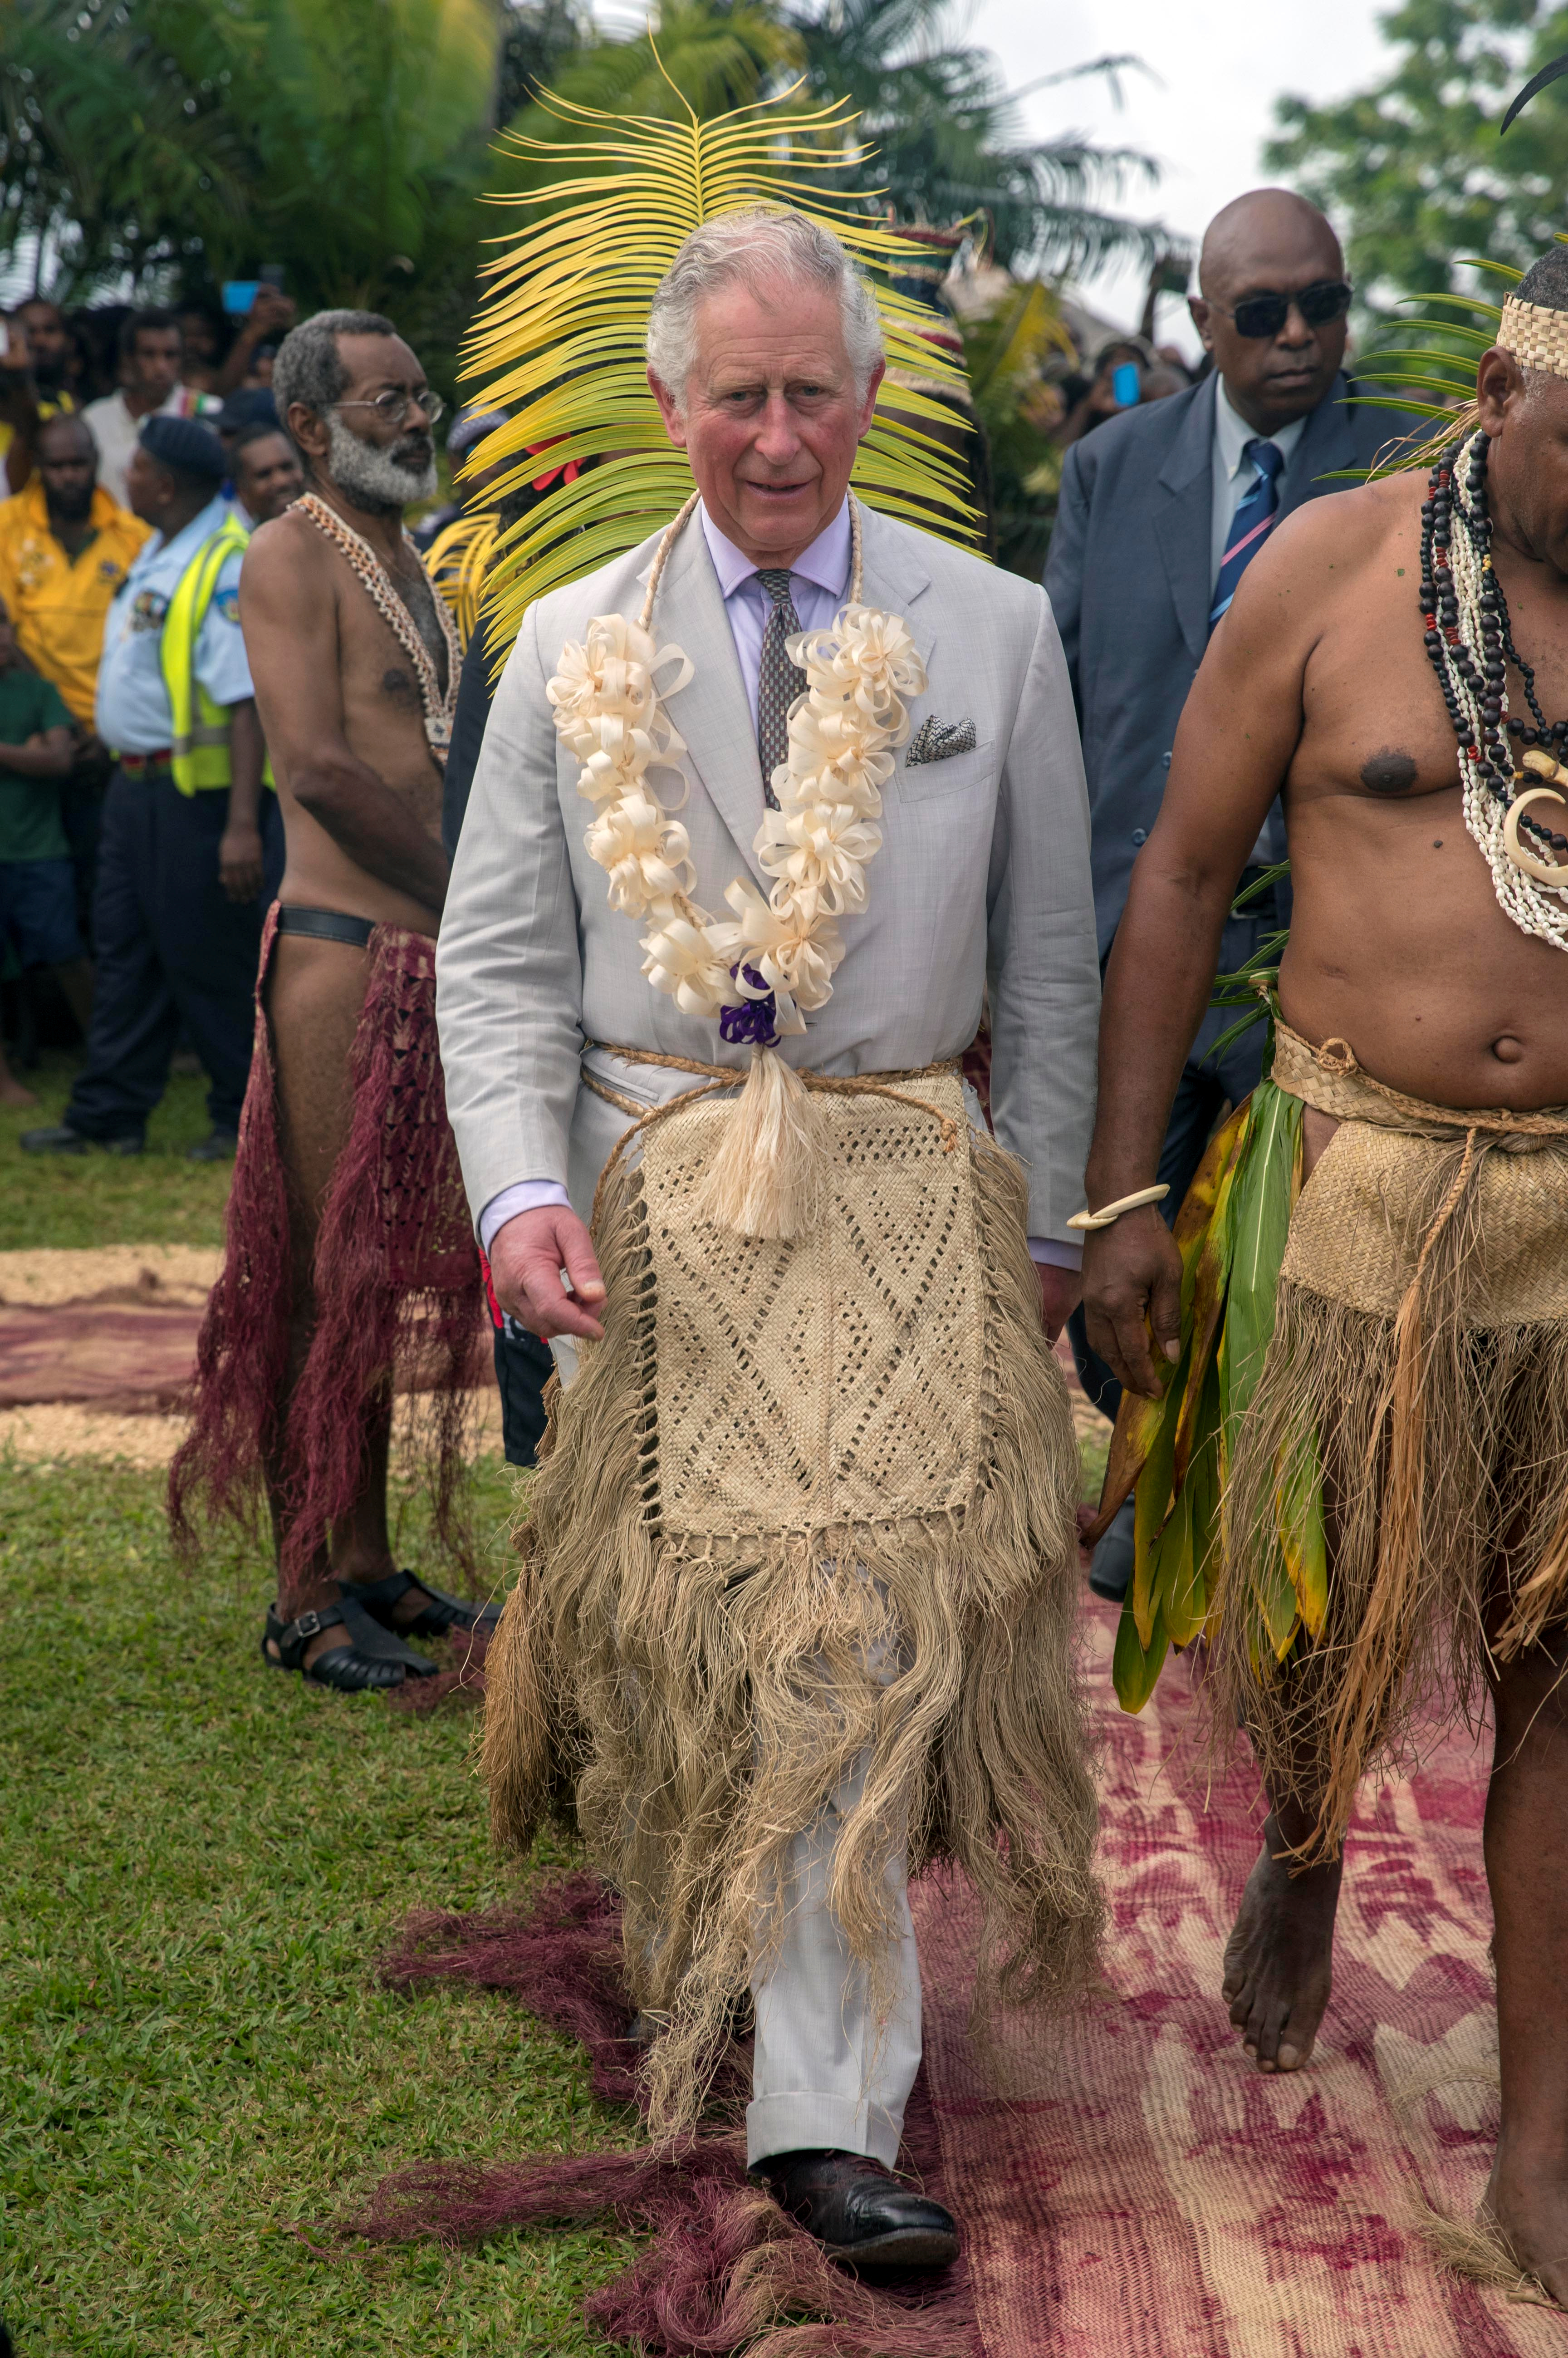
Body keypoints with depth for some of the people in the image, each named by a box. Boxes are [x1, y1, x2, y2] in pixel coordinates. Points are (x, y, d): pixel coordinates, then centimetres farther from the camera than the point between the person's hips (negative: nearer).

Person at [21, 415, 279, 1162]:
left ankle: (246, 1119, 14)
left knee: (209, 958, 0)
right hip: (137, 784, 9)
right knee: (126, 946, 13)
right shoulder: (159, 552, 11)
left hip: (197, 790, -9)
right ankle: (109, 1115, 21)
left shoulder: (227, 568, -20)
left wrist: (243, 825, -30)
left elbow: (248, 702, -25)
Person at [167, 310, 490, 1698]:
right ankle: (306, 1597, 1)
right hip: (341, 952, -9)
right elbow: (319, 767, -18)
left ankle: (367, 1566, 22)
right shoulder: (294, 556, -8)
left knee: (385, 1273, 13)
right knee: (323, 1277, -5)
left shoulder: (411, 562, 20)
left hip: (424, 959, 9)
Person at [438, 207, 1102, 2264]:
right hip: (652, 1186, 1)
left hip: (902, 1188, -1)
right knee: (693, 1611, 8)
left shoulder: (995, 636, 5)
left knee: (855, 1619, -7)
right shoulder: (573, 650, 7)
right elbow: (498, 959, 6)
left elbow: (1049, 959, 9)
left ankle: (829, 2109, -1)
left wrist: (1040, 1227, 8)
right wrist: (523, 1189, -10)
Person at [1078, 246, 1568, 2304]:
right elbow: (1181, 878, 0)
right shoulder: (1332, 568, -5)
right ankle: (1301, 1860, 46)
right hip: (1357, 1183, 0)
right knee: (1326, 1605, 11)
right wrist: (1119, 1194, -2)